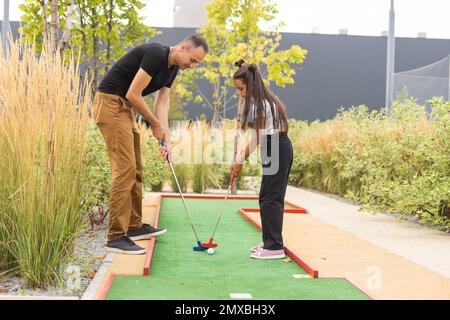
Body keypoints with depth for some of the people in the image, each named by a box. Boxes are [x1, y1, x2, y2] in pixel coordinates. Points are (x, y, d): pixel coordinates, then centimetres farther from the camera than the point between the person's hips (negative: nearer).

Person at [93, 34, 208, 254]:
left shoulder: (172, 68, 10)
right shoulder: (156, 55, -20)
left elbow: (162, 104, 8)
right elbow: (132, 94, -21)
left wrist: (167, 139, -4)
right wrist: (155, 124, -8)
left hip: (125, 108, 10)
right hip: (110, 104, -10)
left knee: (135, 169, 13)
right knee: (124, 169, -13)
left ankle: (134, 226, 23)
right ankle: (116, 237, -11)